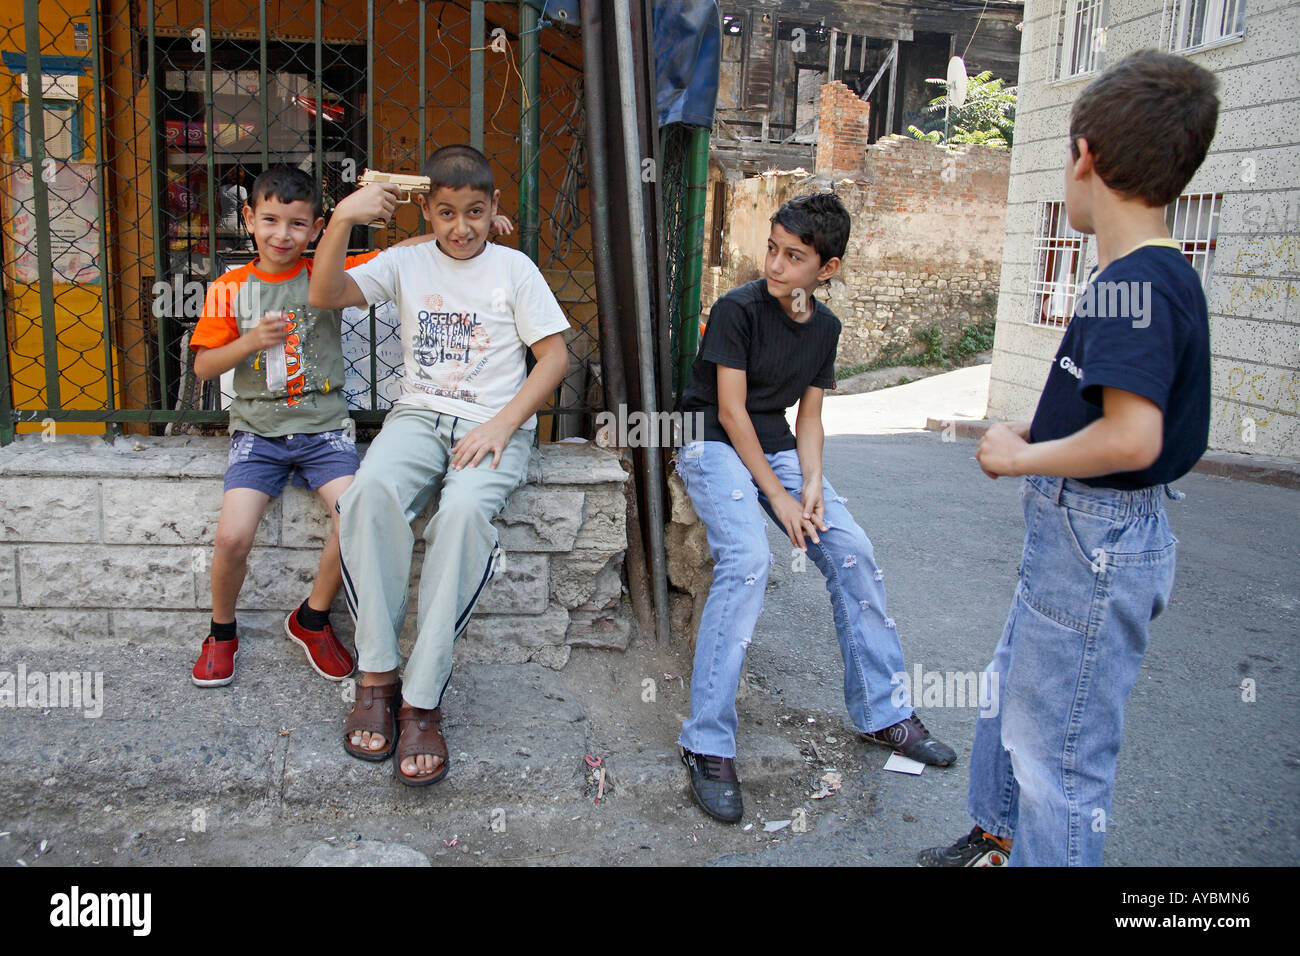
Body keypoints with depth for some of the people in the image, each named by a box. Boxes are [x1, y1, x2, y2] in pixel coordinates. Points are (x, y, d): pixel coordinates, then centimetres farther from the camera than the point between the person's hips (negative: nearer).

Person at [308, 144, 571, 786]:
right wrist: (343, 219, -13)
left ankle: (422, 699, -29)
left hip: (495, 423, -2)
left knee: (463, 509, -35)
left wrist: (502, 423, -10)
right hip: (419, 416, 2)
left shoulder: (514, 268, 8)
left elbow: (555, 355, 3)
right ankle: (377, 676, -22)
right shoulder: (407, 263, 13)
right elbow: (325, 296, 2)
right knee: (370, 491, -32)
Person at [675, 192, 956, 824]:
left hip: (776, 447, 6)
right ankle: (708, 746, -23)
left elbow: (808, 416, 8)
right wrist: (777, 494, -18)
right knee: (747, 558, -30)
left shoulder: (824, 327, 7)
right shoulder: (737, 309, -12)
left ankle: (883, 713, 7)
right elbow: (730, 409, -15)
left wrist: (811, 483, -10)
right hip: (714, 443, -6)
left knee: (853, 552, -9)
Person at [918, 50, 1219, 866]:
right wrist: (1038, 433, 8)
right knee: (1009, 696, 25)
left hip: (1098, 543, -11)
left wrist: (1020, 458, -17)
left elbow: (1132, 439, -31)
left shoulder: (1133, 284, -22)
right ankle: (1000, 840, 45)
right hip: (1075, 533, 11)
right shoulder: (1155, 275, 8)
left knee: (1058, 748, 3)